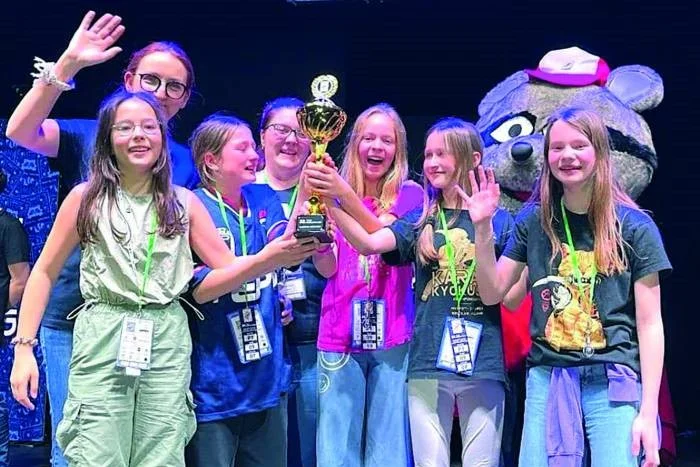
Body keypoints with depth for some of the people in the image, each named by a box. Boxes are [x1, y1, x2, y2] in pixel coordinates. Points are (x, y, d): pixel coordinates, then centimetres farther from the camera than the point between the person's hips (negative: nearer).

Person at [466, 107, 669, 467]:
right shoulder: (533, 221, 7)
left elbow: (649, 324, -1)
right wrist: (483, 228, -5)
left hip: (615, 383, -2)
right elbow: (492, 293, 9)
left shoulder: (635, 226, -1)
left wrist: (648, 411, -6)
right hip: (547, 379, 2)